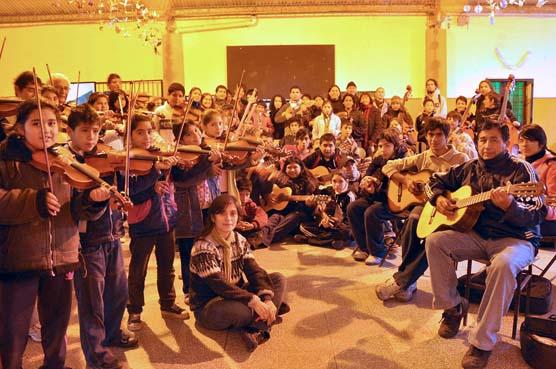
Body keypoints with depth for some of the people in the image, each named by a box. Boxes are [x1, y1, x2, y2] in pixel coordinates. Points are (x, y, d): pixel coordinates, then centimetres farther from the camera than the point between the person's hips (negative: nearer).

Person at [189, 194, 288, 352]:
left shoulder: (239, 240, 1)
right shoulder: (203, 247, -19)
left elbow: (254, 271, -8)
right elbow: (219, 285, -27)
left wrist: (267, 299, -24)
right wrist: (253, 301, -33)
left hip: (236, 297, 7)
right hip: (208, 307, -7)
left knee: (279, 279, -5)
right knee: (241, 310, -40)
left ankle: (256, 329, -21)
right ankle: (262, 323, -4)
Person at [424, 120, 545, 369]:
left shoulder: (521, 170, -7)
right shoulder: (470, 169, 8)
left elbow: (537, 215, -16)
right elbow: (435, 180, 20)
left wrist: (509, 206, -37)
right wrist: (439, 199, -2)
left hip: (516, 239, -5)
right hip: (477, 235, 5)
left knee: (503, 264, -38)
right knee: (434, 241, -19)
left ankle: (482, 342, -24)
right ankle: (452, 307, -1)